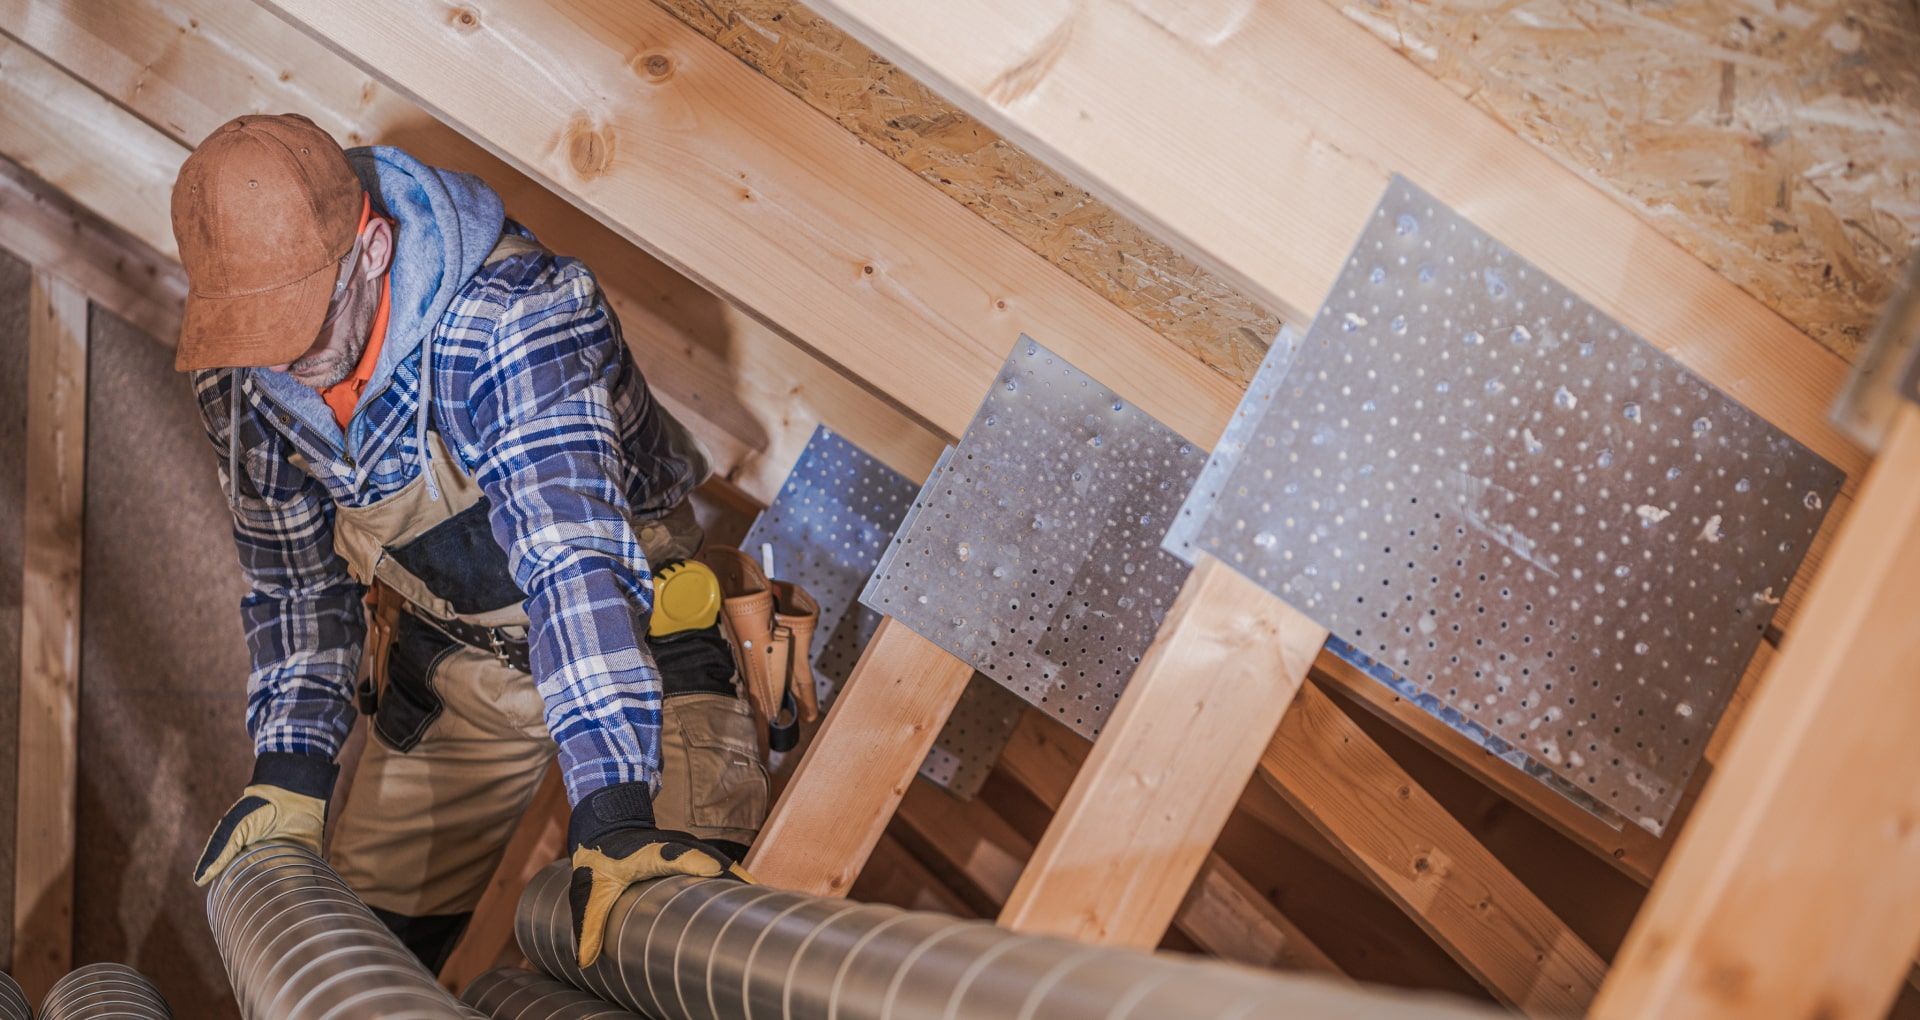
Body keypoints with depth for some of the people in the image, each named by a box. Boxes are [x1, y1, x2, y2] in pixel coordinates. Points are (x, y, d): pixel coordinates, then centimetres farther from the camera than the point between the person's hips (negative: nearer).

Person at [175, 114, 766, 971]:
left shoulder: (516, 311, -32)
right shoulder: (241, 380, -11)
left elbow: (572, 555, -42)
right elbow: (293, 580, 1)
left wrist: (610, 812, -50)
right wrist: (289, 765, -12)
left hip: (637, 636, -5)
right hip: (448, 668, 6)